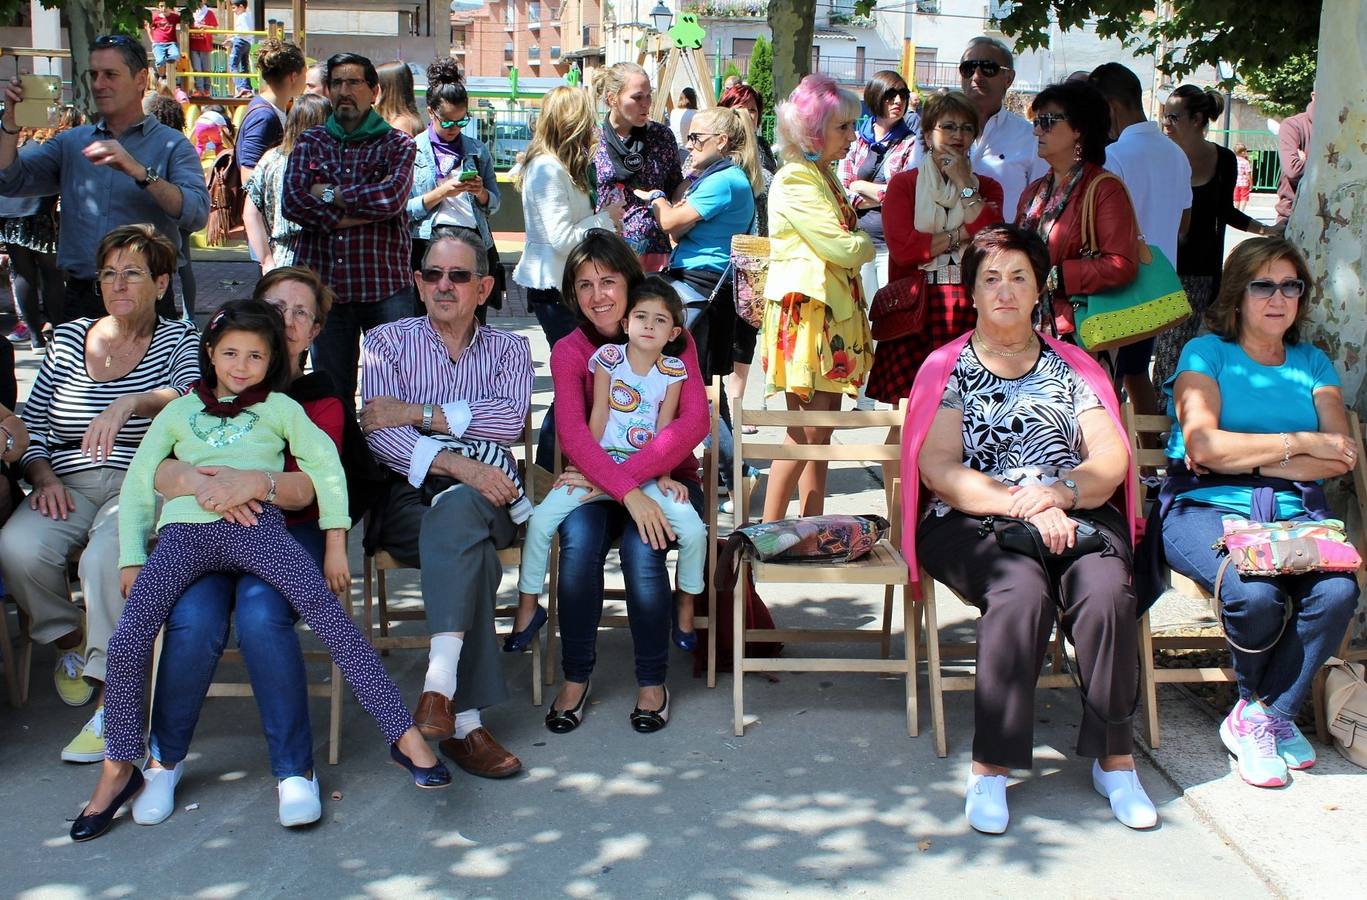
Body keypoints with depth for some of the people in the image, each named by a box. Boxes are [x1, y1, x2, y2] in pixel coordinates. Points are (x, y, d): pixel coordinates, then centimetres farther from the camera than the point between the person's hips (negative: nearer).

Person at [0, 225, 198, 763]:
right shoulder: (67, 339, 17)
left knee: (105, 557, -34)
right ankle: (70, 642, 3)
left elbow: (189, 397, -14)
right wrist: (44, 479, -4)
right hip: (69, 486, 3)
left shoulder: (177, 340, 9)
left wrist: (130, 403, -32)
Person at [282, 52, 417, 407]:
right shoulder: (310, 142, 12)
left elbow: (392, 197, -16)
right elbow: (292, 201, -4)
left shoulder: (397, 144, 5)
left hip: (385, 286, -3)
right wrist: (352, 215, -12)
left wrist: (330, 195, -6)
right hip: (324, 285, 3)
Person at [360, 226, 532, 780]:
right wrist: (456, 463, -20)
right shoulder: (387, 342, 15)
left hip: (485, 497, 1)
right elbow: (380, 435, -3)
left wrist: (417, 413, -10)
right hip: (408, 497, -1)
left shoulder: (509, 350, 18)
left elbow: (509, 419, -5)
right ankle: (464, 721, -39)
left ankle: (441, 684, -47)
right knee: (471, 550, -35)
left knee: (457, 512, -37)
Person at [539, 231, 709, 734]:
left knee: (642, 550, -30)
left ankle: (652, 683, -11)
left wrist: (626, 476, -25)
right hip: (598, 483, 1)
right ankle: (575, 678, -13)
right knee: (579, 542, -30)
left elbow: (694, 422, -15)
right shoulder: (570, 351, -2)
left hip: (666, 479, -1)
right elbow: (571, 432, -18)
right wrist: (629, 494, -33)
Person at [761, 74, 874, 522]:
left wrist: (854, 244, 1)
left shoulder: (825, 176, 18)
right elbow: (842, 247, -18)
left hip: (835, 313, 9)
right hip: (806, 313, -9)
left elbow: (848, 248, 21)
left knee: (822, 435, 10)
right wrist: (867, 244, 1)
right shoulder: (794, 181, -13)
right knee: (804, 436, -8)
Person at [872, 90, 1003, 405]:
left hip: (969, 308, 2)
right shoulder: (903, 184, 8)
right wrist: (961, 235, -2)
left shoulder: (987, 188, 16)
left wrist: (964, 184, -1)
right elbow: (902, 247, -8)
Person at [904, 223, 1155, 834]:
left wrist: (1061, 493, -16)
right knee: (1022, 590, -34)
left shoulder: (1073, 367, 18)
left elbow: (1111, 460, 6)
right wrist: (1024, 506, -16)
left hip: (1077, 516, 2)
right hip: (973, 523, -2)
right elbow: (939, 469, -3)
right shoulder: (947, 369, 11)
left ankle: (1114, 760, -19)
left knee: (1106, 590, -30)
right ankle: (990, 768, -28)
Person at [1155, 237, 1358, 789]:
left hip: (1296, 513, 4)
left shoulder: (1313, 364, 19)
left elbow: (1340, 458, 4)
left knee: (1337, 592, -28)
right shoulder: (1207, 352, 7)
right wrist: (1300, 443, -5)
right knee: (1255, 595, -32)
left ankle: (1261, 716, -6)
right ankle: (1268, 712, 2)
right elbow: (1203, 446, -10)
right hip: (1207, 510, -4)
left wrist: (1246, 459, -8)